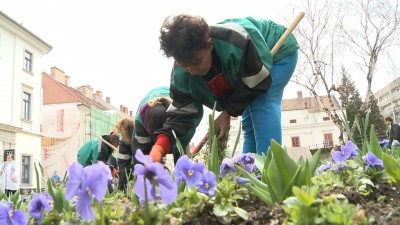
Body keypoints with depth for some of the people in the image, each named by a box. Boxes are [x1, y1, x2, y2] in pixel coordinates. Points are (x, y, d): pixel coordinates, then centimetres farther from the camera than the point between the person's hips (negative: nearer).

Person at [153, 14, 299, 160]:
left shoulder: (237, 41, -45)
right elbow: (182, 113, -23)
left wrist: (228, 112, -28)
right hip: (248, 69, 6)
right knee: (249, 123, 5)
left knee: (262, 105, -26)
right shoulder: (180, 75, -26)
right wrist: (161, 144, -40)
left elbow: (258, 82, -32)